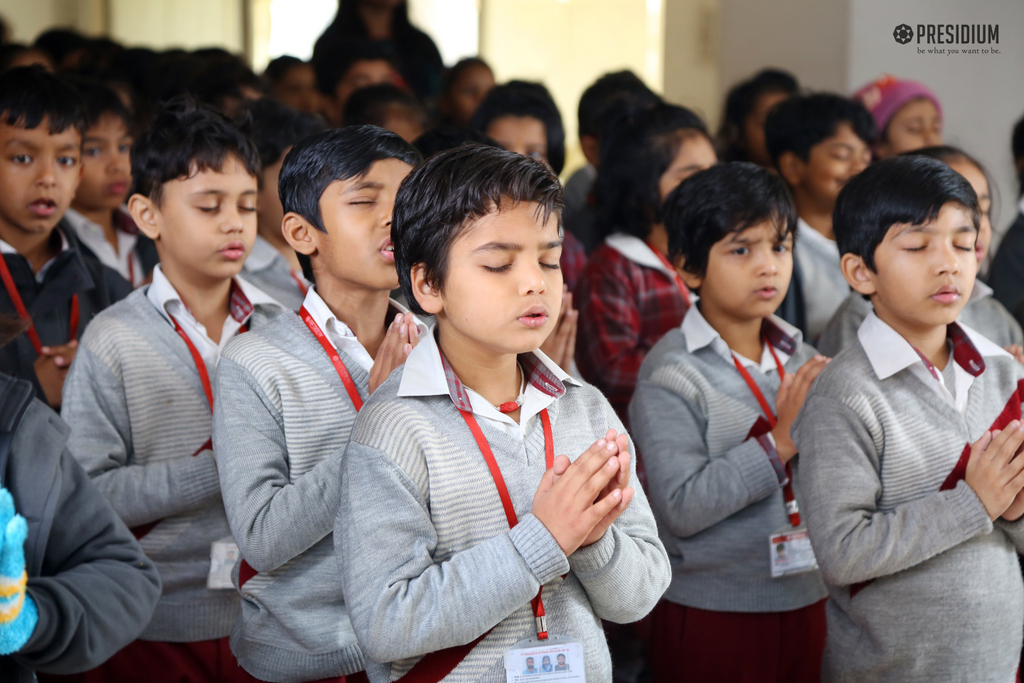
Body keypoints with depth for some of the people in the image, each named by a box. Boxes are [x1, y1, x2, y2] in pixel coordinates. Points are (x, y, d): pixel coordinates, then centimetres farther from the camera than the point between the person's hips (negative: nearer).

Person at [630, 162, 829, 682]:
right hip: (712, 616, -5)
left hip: (806, 602, 6)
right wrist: (780, 441, -22)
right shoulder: (670, 373, -12)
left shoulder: (801, 358, 6)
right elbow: (681, 508, -21)